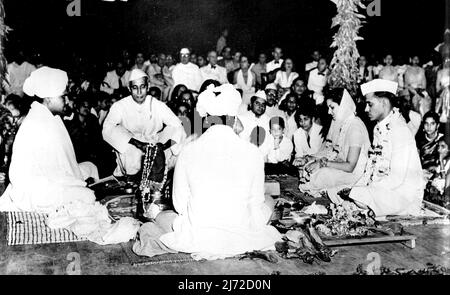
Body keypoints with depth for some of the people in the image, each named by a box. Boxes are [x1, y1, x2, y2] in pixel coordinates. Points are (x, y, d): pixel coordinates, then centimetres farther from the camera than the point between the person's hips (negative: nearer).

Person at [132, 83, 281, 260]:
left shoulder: (188, 151, -5)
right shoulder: (252, 153, -7)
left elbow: (179, 204, 0)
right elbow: (256, 202, 3)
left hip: (196, 240, 1)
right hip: (241, 240, 0)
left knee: (162, 217, 31)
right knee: (268, 201, 28)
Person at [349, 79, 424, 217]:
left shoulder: (400, 132, -20)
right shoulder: (378, 128, 9)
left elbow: (397, 179, -23)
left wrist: (367, 190, -18)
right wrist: (360, 185, -2)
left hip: (403, 196, -8)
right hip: (380, 189, 8)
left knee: (357, 199, -27)